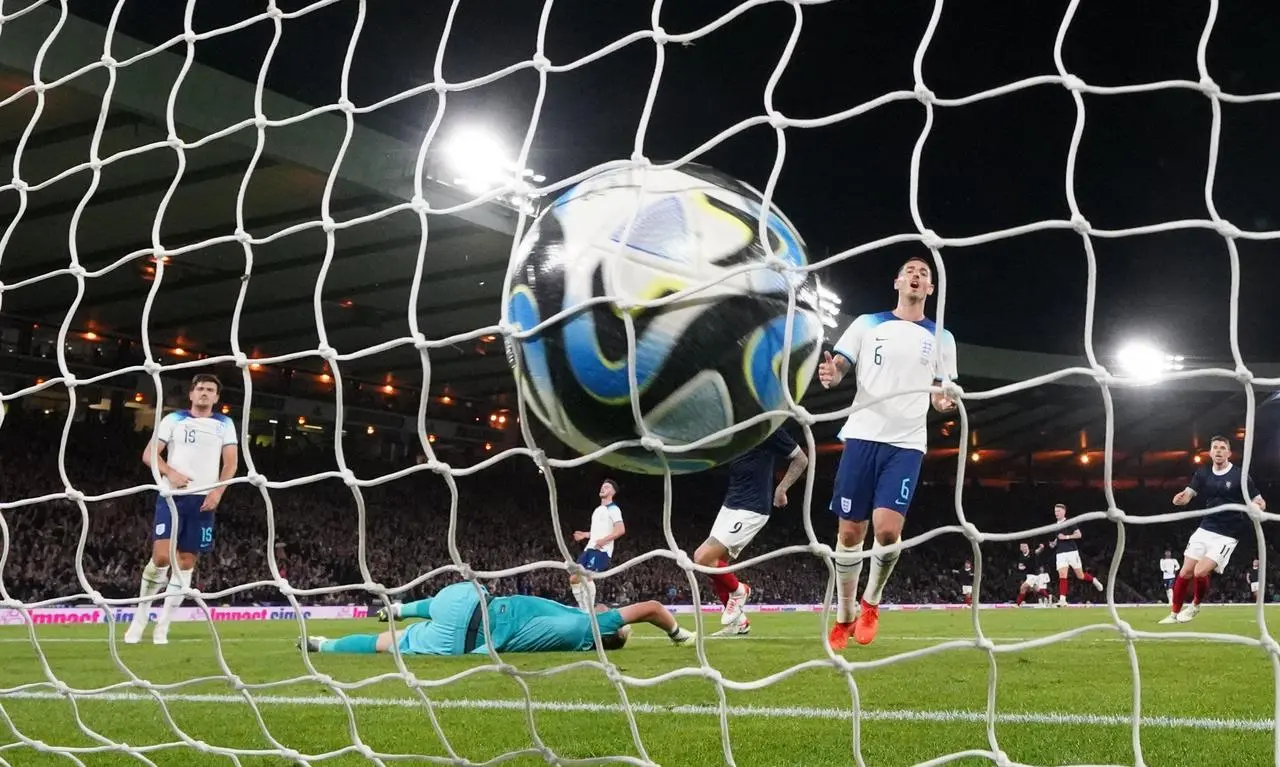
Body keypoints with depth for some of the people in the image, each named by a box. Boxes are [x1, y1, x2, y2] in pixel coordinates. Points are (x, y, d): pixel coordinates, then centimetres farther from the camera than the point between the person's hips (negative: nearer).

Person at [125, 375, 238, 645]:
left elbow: (231, 462, 6)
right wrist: (170, 473, -15)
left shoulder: (225, 425, 11)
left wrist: (218, 491, -9)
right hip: (172, 496, -2)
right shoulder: (173, 419, 8)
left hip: (203, 500, 2)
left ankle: (162, 627, 9)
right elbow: (149, 454, 3)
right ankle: (141, 616, 5)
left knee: (187, 562, 2)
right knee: (161, 556, -14)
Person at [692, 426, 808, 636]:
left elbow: (801, 459, -4)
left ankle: (738, 591, 9)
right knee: (715, 566, 6)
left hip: (751, 509, -8)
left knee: (703, 558, -16)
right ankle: (738, 622, 19)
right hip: (730, 505, 8)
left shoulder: (767, 429, -12)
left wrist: (781, 489, -9)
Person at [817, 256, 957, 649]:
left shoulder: (941, 338, 11)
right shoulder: (867, 324, 9)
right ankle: (844, 617, 19)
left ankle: (871, 603, 9)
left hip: (906, 443, 0)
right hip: (862, 435, 0)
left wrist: (944, 401, -10)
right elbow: (837, 365, 5)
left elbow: (942, 393, 14)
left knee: (888, 528, -18)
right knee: (850, 531, 1)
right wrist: (830, 374, -19)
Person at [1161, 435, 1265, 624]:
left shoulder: (1241, 475, -11)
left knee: (1200, 572, -16)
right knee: (1186, 571, 0)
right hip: (1205, 529, 4)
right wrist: (1180, 498, -27)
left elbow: (1260, 502, -8)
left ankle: (1195, 606, 12)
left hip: (1227, 536, -4)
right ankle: (1174, 614, 13)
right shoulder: (1203, 473, 3)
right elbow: (1187, 495, -3)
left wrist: (1258, 506, -33)